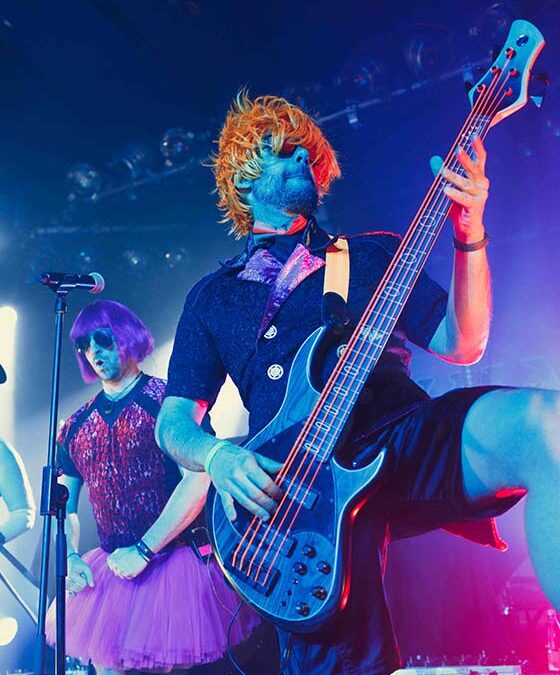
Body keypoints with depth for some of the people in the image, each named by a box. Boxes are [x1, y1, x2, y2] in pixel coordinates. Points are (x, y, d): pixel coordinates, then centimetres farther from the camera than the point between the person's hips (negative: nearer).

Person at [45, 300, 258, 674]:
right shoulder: (77, 426, 9)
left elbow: (198, 479, -19)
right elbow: (64, 503, 16)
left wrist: (144, 550, -19)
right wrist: (71, 558, -2)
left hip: (176, 559, -5)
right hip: (110, 567, 5)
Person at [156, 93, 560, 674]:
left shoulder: (372, 254, 19)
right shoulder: (212, 297, 19)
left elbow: (462, 345, 9)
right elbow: (174, 422, 15)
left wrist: (469, 234, -4)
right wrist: (218, 456, -8)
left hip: (402, 438, 1)